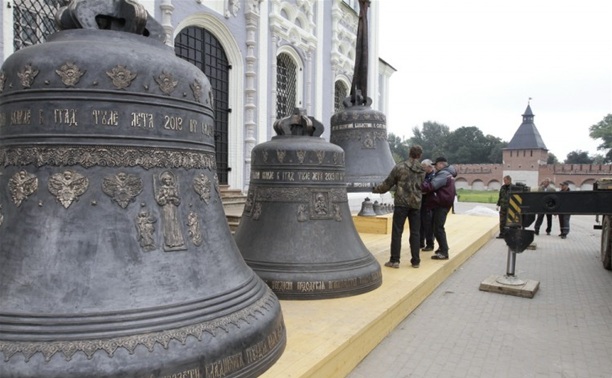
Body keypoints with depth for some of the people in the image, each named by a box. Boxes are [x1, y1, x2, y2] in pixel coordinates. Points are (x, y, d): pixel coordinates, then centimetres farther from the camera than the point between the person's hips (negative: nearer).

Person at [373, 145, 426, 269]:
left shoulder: (400, 167, -5)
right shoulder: (422, 170, 8)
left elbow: (387, 184, -1)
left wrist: (375, 189, 14)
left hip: (401, 203, -4)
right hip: (416, 204, 4)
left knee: (397, 231, 0)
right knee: (415, 233, 9)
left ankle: (394, 260, 0)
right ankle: (415, 261, 13)